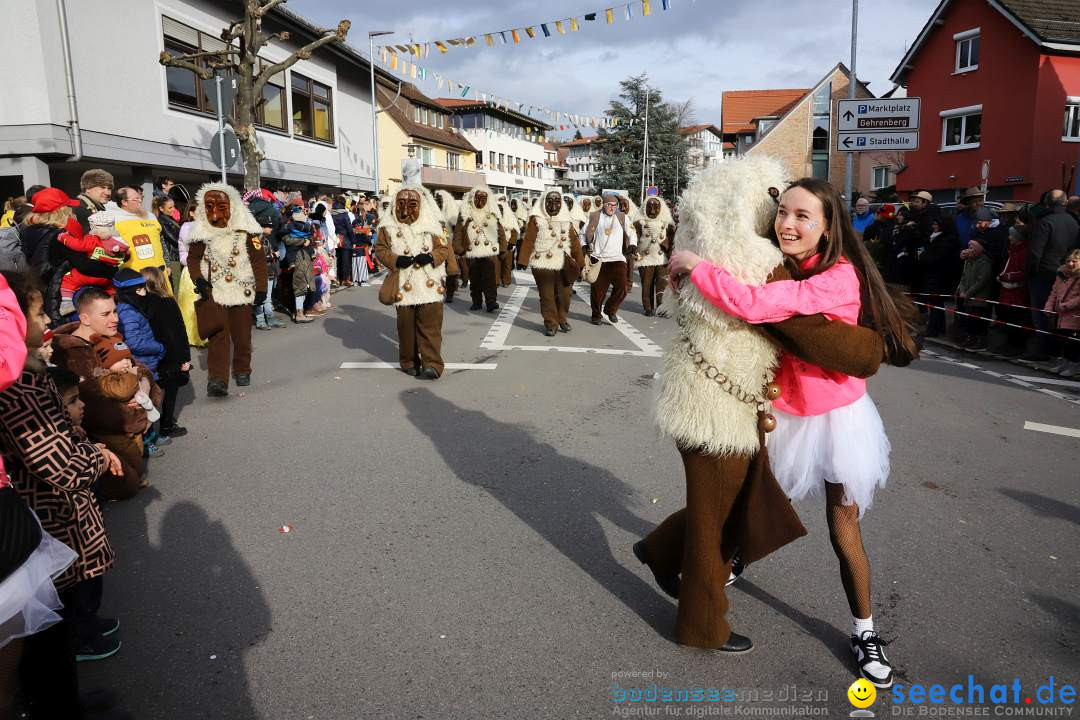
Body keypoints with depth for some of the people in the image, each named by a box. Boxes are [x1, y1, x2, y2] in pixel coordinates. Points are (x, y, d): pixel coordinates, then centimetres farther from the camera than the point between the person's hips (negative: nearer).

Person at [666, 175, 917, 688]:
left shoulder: (840, 276, -28)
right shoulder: (781, 269, -4)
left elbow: (752, 305, -39)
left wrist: (693, 265, -28)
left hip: (835, 415, -5)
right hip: (780, 411, 6)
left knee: (843, 532, 3)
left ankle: (865, 632, 26)